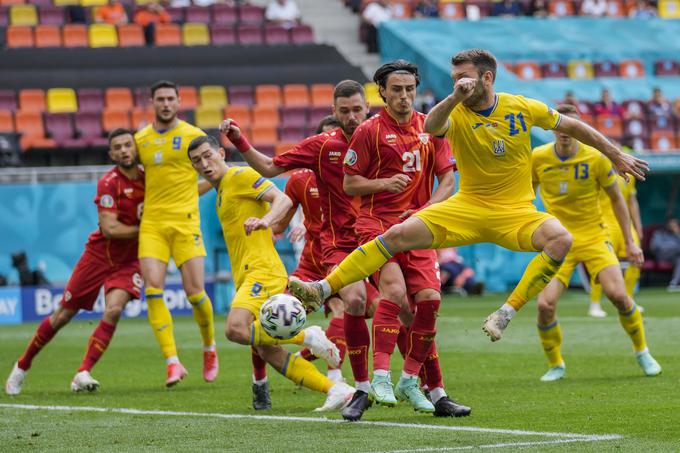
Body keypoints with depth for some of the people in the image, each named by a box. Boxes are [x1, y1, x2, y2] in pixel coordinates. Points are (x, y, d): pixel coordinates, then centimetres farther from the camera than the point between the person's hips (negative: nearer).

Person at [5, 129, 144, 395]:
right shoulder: (108, 183, -17)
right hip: (99, 255, -3)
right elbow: (109, 228, -24)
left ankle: (83, 374, -19)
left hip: (129, 261, 3)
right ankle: (22, 366, 23)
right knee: (63, 315, 4)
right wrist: (143, 229, -20)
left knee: (113, 311, -23)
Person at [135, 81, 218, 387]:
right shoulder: (140, 139, 11)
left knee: (194, 292, -6)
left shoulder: (193, 135, 1)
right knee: (152, 289, -13)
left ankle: (209, 348, 22)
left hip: (184, 221, -3)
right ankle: (173, 363, -13)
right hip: (151, 222, 3)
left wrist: (189, 195, -3)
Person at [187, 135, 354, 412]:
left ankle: (308, 337, -14)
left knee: (236, 330, -29)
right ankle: (336, 391, 1)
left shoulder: (240, 175, -3)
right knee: (268, 352, 1)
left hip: (261, 270, -10)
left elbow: (282, 199, -17)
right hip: (246, 278, 10)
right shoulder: (222, 190, 25)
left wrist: (265, 220, -35)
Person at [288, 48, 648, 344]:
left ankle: (507, 312, -29)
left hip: (515, 211, 0)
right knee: (398, 235, -16)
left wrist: (616, 155, 16)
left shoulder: (522, 109, -4)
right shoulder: (457, 114, -6)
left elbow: (572, 126, 10)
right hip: (467, 207, 1)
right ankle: (323, 290, -17)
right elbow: (431, 127, -30)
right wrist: (455, 98, -46)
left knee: (561, 239, -31)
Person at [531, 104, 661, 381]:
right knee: (545, 304, -17)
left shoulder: (596, 158, -8)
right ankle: (555, 365, 8)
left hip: (594, 236, -1)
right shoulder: (538, 159, -5)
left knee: (617, 294, -18)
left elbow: (616, 198, 4)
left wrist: (630, 242, 5)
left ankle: (642, 353, 8)